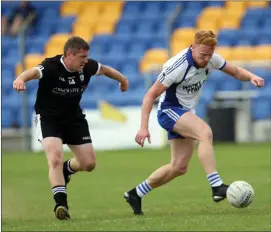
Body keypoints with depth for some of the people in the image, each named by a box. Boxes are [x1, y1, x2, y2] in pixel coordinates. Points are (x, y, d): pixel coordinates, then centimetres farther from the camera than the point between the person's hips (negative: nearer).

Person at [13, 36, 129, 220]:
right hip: (48, 118, -5)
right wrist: (21, 79, -74)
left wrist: (122, 79, 28)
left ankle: (66, 170, 40)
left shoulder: (87, 67, -13)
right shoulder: (51, 67, -29)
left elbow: (104, 69, 10)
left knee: (89, 164, 6)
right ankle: (61, 203, -18)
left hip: (74, 118, 5)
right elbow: (34, 72, -50)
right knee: (55, 158, -24)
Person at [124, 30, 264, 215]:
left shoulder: (211, 59, -6)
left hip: (186, 113, 8)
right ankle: (217, 186, -39)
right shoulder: (177, 66, -25)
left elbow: (236, 72, 7)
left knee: (180, 167, 8)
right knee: (205, 133, -33)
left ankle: (136, 194, 21)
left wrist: (251, 77, -16)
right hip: (169, 110, -8)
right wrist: (144, 127, -28)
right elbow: (150, 95, -21)